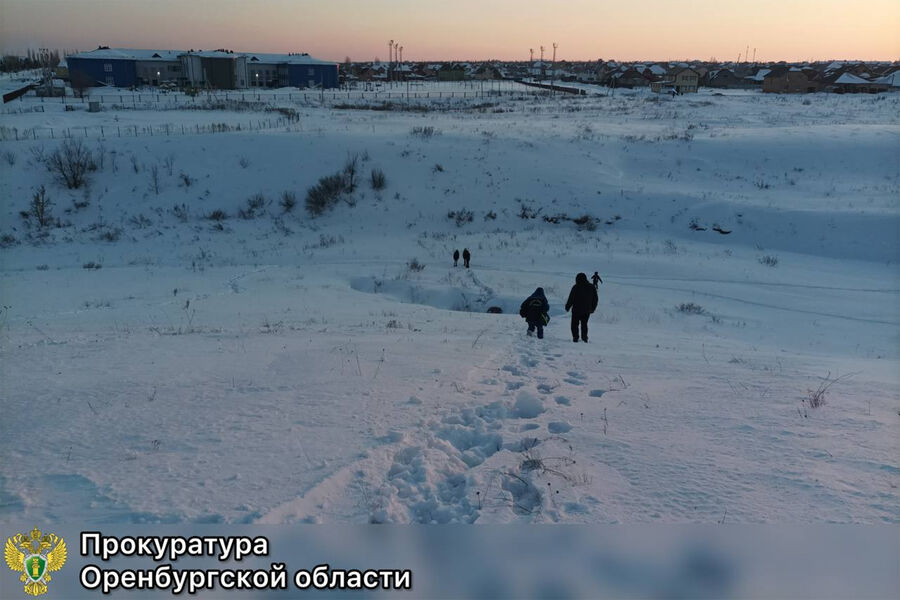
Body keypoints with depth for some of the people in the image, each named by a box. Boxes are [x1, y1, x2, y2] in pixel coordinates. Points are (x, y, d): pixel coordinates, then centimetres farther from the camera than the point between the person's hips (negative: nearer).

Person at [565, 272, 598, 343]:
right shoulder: (591, 287, 4)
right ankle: (584, 337, 10)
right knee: (584, 324, 17)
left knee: (575, 324, 6)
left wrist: (567, 307, 2)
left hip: (577, 310, -4)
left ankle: (575, 337, -1)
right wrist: (592, 308, 21)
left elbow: (571, 299, -10)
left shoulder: (576, 287, -12)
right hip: (587, 311, 4)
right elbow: (595, 299, 11)